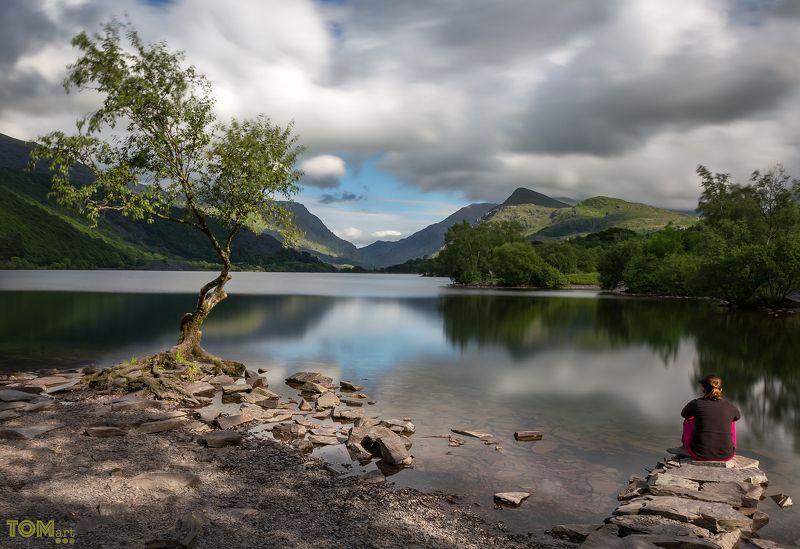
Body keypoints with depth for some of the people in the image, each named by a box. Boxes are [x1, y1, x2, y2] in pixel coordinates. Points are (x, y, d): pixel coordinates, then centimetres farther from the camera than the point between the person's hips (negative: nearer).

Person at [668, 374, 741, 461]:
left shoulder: (696, 404, -6)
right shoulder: (730, 407, 0)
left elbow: (684, 414, 17)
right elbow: (737, 416, 27)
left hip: (700, 454, -2)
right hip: (726, 456, 2)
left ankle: (686, 449, 45)